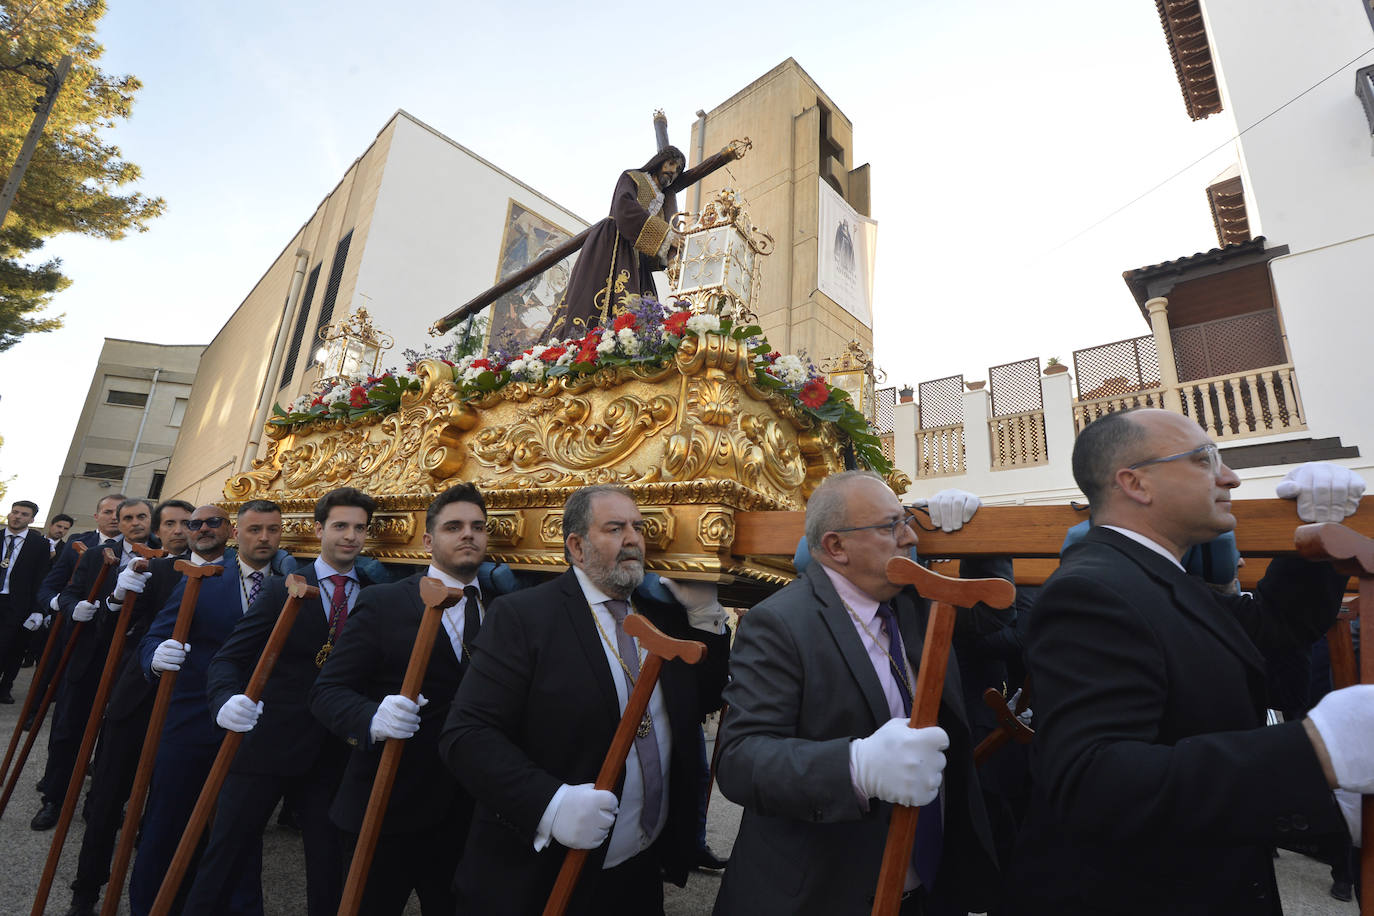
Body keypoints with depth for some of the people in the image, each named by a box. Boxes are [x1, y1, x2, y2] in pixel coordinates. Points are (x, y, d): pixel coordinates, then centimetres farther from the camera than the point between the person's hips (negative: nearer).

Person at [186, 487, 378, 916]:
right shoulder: (281, 590, -3)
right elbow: (228, 658, -6)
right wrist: (226, 700, -25)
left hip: (335, 751, 2)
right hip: (268, 743, -1)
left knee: (328, 858, 14)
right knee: (228, 847, 8)